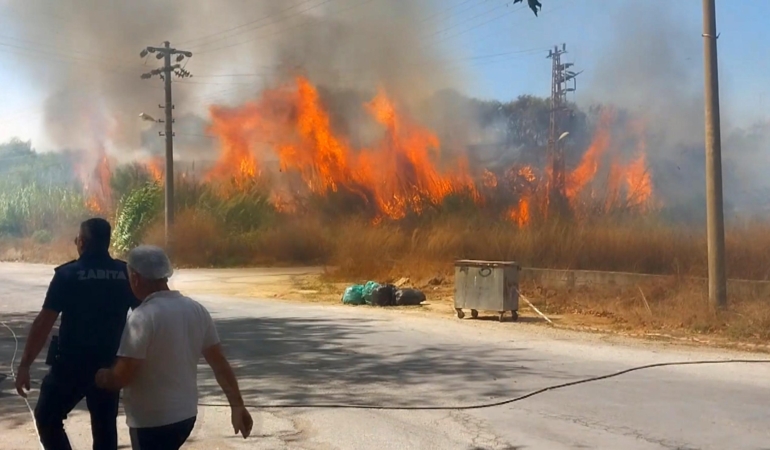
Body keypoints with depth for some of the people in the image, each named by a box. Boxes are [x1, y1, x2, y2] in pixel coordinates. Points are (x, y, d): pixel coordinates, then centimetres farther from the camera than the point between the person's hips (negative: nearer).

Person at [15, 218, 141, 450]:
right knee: (105, 427, 14)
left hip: (71, 364, -3)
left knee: (47, 417, 16)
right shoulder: (126, 274, 0)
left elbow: (44, 322, -13)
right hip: (109, 365, 4)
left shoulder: (67, 274, -11)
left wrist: (25, 364, -8)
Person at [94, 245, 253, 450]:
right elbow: (220, 363, 4)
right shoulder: (197, 310, 1)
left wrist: (101, 377, 1)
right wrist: (237, 405, 9)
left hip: (151, 421, -7)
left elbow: (122, 376, -21)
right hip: (186, 414, 8)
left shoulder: (143, 317, -20)